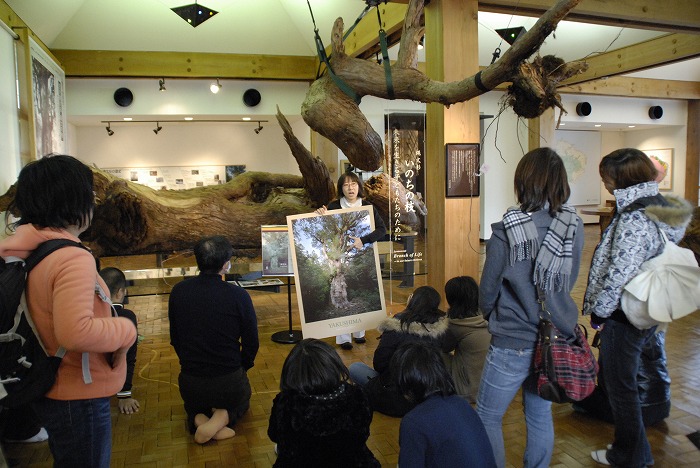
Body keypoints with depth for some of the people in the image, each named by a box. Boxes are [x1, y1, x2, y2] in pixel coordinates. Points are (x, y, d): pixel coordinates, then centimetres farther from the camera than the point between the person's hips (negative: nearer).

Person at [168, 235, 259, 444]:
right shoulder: (238, 295, -18)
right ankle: (224, 417, 2)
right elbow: (251, 343, -8)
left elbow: (174, 338, 4)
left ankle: (198, 418, 4)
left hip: (190, 382, 3)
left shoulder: (178, 292, -8)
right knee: (242, 399, 34)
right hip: (229, 382, -2)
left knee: (193, 404, 38)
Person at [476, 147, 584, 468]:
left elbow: (488, 290, -7)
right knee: (541, 416, 22)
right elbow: (569, 282, 6)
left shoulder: (506, 231, -19)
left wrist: (492, 318, 12)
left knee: (487, 418, 13)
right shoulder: (574, 227, -6)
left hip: (513, 345, -5)